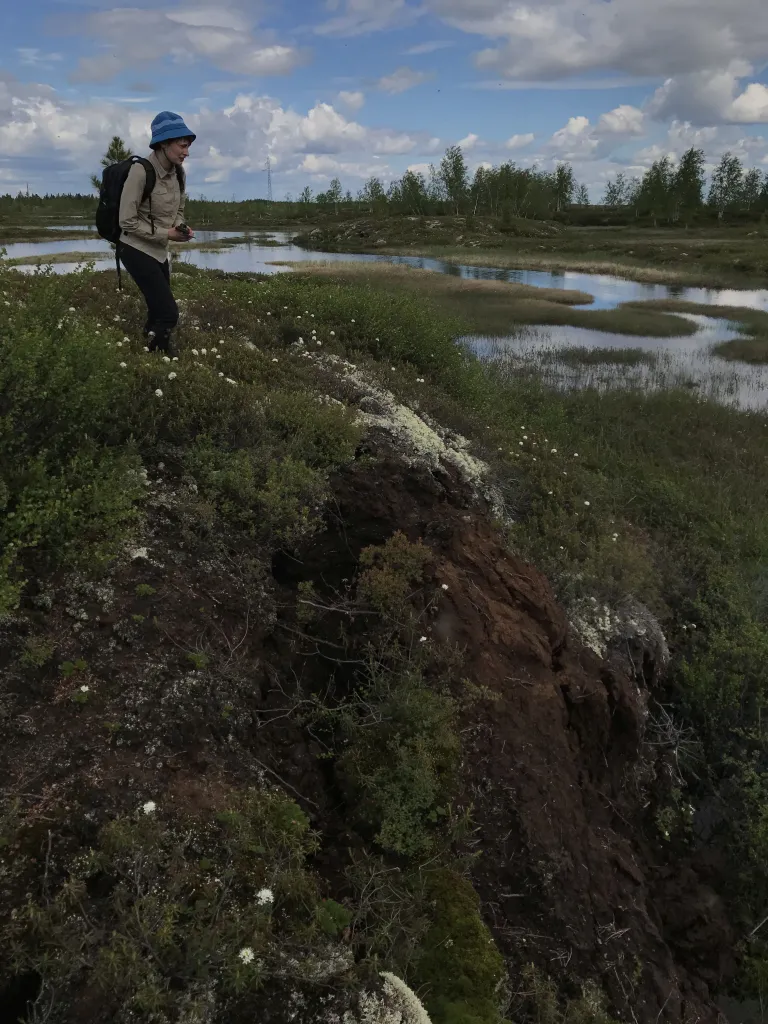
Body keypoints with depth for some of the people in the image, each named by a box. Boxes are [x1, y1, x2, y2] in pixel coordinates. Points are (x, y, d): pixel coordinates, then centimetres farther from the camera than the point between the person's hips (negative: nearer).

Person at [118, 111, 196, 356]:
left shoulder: (178, 173, 0)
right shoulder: (141, 172, -22)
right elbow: (127, 221, -21)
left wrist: (181, 227, -8)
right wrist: (166, 234, -21)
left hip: (159, 252, 8)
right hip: (136, 250, -8)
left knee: (158, 311, 19)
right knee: (168, 313, -14)